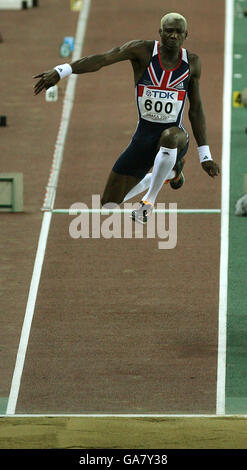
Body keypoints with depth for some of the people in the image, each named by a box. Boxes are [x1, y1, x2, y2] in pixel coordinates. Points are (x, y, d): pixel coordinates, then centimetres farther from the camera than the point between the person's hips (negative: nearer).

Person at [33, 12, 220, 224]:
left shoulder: (192, 62, 0)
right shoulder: (143, 50, -8)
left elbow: (196, 110, 8)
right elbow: (102, 59, -20)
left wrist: (205, 156, 6)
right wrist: (61, 71, -34)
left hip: (175, 132, -2)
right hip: (144, 134, 2)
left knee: (170, 137, -43)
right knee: (109, 204, 9)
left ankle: (149, 201, -21)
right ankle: (168, 172, 35)